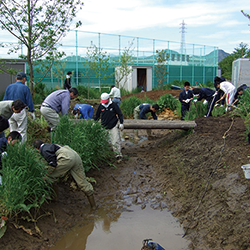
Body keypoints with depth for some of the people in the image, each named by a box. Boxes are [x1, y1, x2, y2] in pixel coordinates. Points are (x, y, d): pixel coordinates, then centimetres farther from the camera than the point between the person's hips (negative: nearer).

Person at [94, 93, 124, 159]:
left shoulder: (113, 105, -3)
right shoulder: (100, 106, 4)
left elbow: (120, 114, 4)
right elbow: (97, 115, 19)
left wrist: (121, 123, 0)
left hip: (113, 126, -3)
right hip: (104, 126, 3)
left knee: (116, 141, -8)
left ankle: (118, 153, -7)